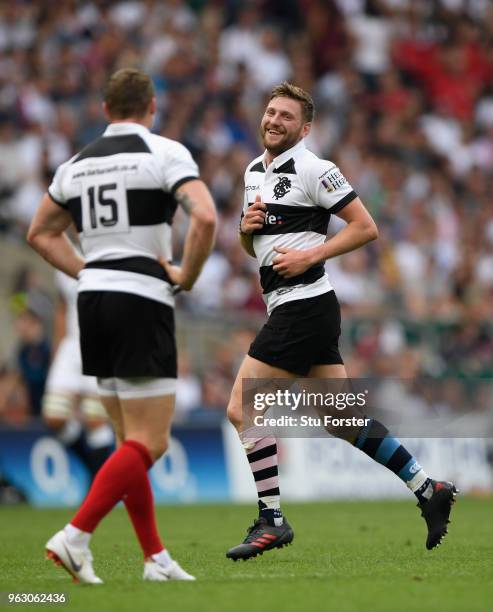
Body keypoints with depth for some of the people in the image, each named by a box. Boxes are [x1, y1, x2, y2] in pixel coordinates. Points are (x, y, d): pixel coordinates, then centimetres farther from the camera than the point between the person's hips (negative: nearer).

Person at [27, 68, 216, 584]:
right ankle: (75, 536, -18)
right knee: (149, 443, -5)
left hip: (93, 299, 7)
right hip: (142, 301, -7)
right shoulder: (165, 153, -4)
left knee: (130, 440, 12)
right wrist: (185, 276, -6)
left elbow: (40, 233, 22)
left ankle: (156, 558, 12)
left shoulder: (77, 163, 13)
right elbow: (205, 218, -19)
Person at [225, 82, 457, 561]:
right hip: (288, 309, 9)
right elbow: (253, 246, 27)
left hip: (303, 304, -9)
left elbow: (365, 227, -11)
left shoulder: (313, 170, -9)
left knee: (242, 410, -10)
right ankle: (428, 491, 15)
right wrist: (246, 227, 5)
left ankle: (271, 521, -6)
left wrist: (310, 255, -17)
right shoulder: (254, 172, 17)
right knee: (343, 419, 9)